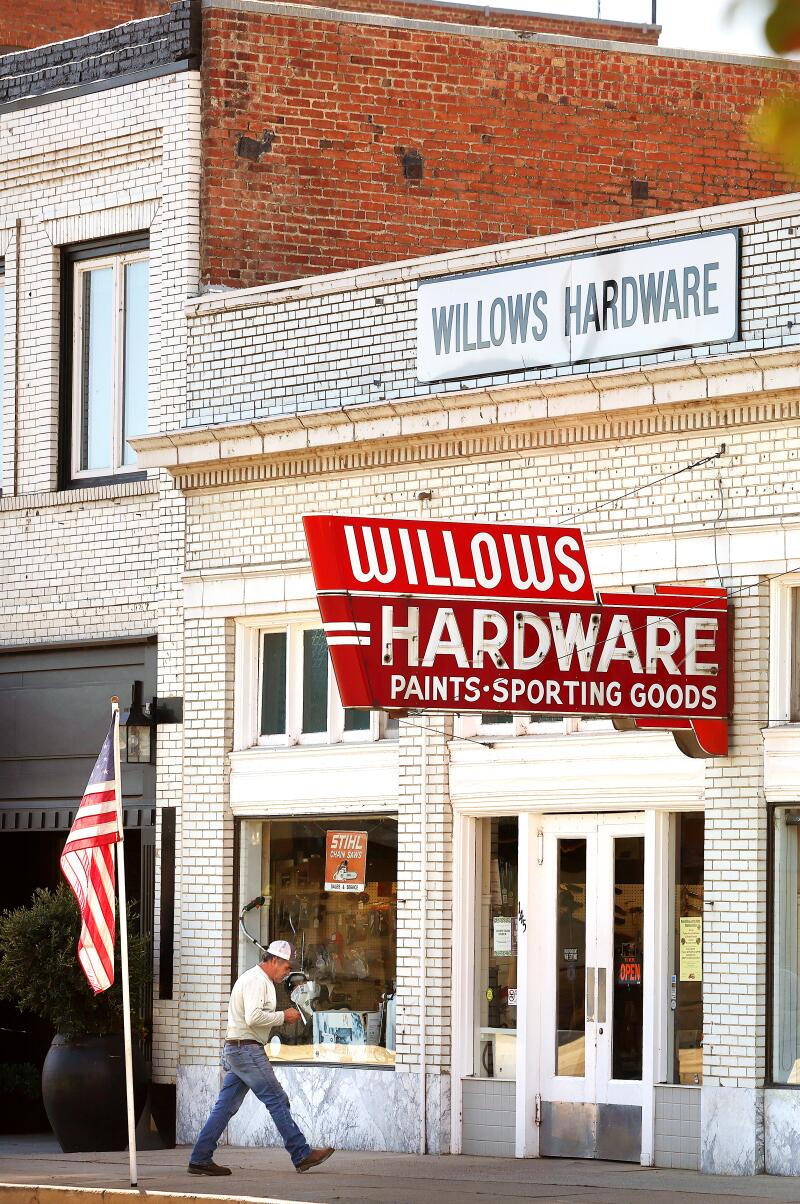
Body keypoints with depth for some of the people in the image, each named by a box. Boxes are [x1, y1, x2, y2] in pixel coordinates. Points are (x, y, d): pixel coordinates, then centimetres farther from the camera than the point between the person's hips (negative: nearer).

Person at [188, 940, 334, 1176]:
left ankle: (200, 1160, 5)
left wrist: (281, 1018, 13)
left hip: (236, 1050, 10)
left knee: (225, 1107, 7)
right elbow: (253, 1018, -23)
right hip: (247, 1049, -10)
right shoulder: (257, 980, -12)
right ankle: (302, 1155, -5)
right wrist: (283, 1017, -13)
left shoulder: (259, 979, 22)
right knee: (277, 1101, -7)